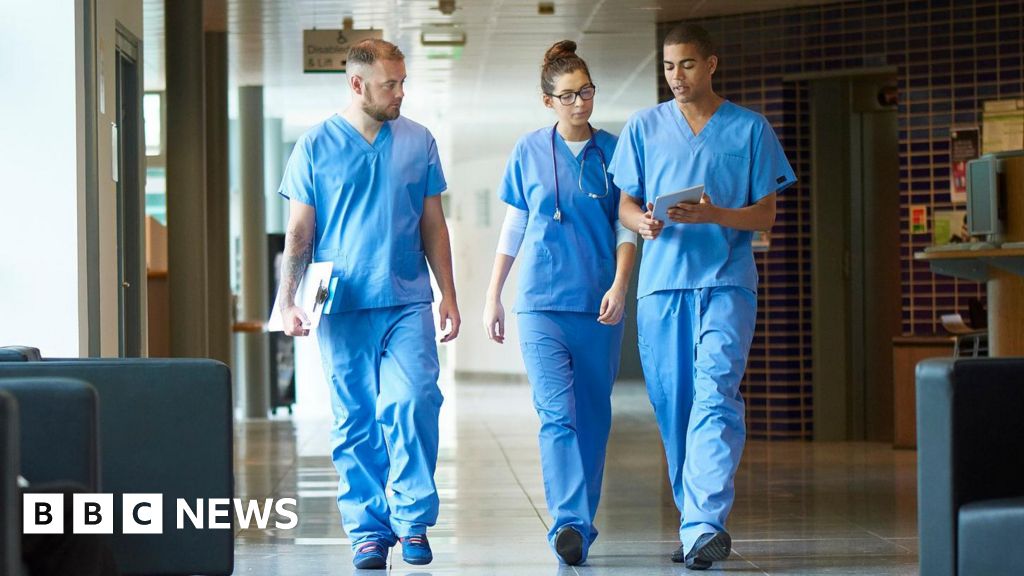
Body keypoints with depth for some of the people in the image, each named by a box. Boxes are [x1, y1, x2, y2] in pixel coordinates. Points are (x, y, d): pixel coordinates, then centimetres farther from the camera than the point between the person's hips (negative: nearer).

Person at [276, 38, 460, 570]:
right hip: (341, 307, -1)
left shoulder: (418, 142, 9)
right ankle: (367, 531, 10)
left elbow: (433, 226, 14)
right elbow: (299, 232, 5)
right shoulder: (316, 145, 4)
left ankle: (413, 520, -1)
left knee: (412, 404, -13)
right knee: (354, 422, 2)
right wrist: (287, 301, -4)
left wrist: (448, 295, 9)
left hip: (407, 303, 1)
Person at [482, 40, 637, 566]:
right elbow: (513, 229, 13)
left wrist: (619, 286, -10)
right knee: (557, 414, -14)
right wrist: (492, 297, 13)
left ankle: (580, 524, 18)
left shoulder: (612, 151, 5)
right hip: (542, 303, -1)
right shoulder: (528, 152, 6)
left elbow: (627, 228, 5)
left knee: (593, 418, 6)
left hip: (598, 306, 1)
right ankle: (568, 524, -21)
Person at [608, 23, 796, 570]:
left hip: (726, 279, -2)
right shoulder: (643, 127, 13)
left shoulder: (750, 129, 8)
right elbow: (626, 204, 12)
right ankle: (695, 521, 15)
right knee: (672, 403, 3)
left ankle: (704, 525, -24)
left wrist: (714, 215, -14)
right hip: (661, 281, 3)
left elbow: (764, 214, 6)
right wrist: (644, 222, -12)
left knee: (716, 393, -16)